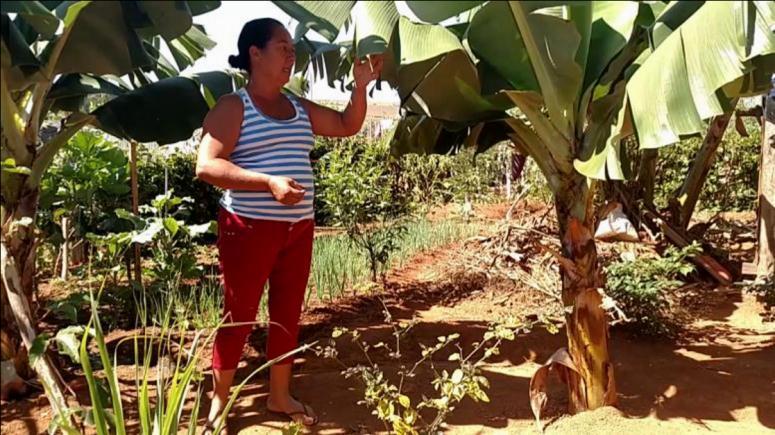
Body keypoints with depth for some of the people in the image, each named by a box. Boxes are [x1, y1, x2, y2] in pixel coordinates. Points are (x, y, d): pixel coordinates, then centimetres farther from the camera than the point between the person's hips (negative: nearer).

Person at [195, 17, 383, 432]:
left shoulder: (299, 107, 14)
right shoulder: (233, 106, -7)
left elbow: (348, 126, 20)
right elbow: (206, 166, -17)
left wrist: (360, 85, 4)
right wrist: (269, 182, -27)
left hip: (298, 228, 7)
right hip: (250, 228, -6)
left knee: (288, 312, 13)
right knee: (239, 315, 3)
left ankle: (279, 395, 29)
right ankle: (219, 401, 20)